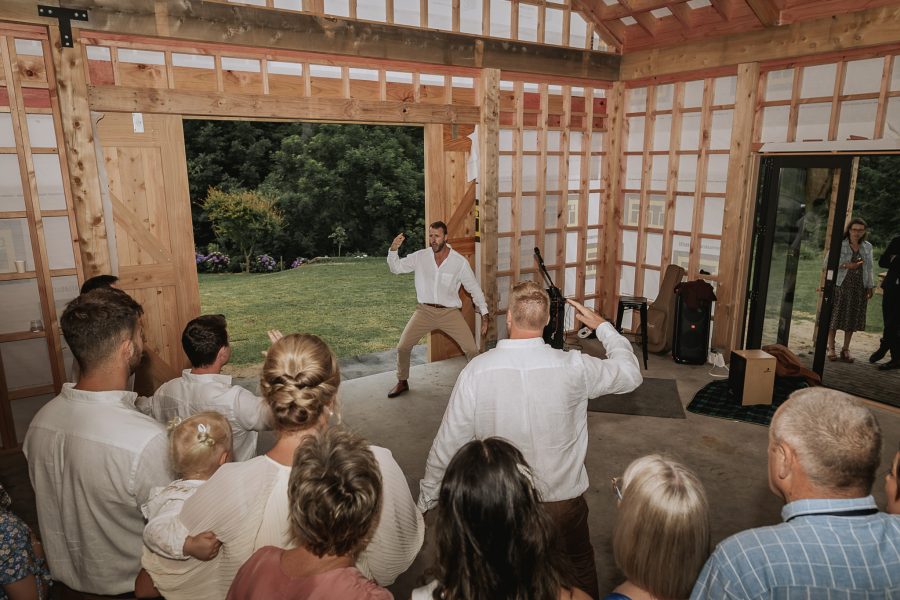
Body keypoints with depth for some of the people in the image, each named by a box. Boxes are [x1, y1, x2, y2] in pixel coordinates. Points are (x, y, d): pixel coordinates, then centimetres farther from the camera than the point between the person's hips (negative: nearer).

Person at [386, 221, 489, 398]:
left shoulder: (460, 262, -8)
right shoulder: (420, 257, -4)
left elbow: (474, 289, 0)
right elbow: (396, 268, 1)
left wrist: (484, 315, -4)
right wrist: (393, 249, -18)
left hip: (450, 312, -1)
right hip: (424, 311, 1)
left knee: (471, 349, -8)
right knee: (402, 347, -2)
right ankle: (402, 382, 22)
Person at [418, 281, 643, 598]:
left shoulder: (476, 370, -20)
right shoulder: (573, 367, -18)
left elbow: (448, 444, -13)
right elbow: (631, 373, 1)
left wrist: (425, 499, 2)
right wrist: (602, 326, 14)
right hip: (563, 500, 1)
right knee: (580, 567, 30)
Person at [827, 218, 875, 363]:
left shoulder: (867, 247, 10)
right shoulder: (839, 245, -3)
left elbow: (870, 267, 14)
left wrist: (871, 286, 10)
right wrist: (845, 265, -19)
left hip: (859, 288, 4)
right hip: (840, 285, -4)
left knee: (852, 318, 7)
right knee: (835, 316, 0)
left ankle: (846, 349, 16)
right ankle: (831, 348, 10)